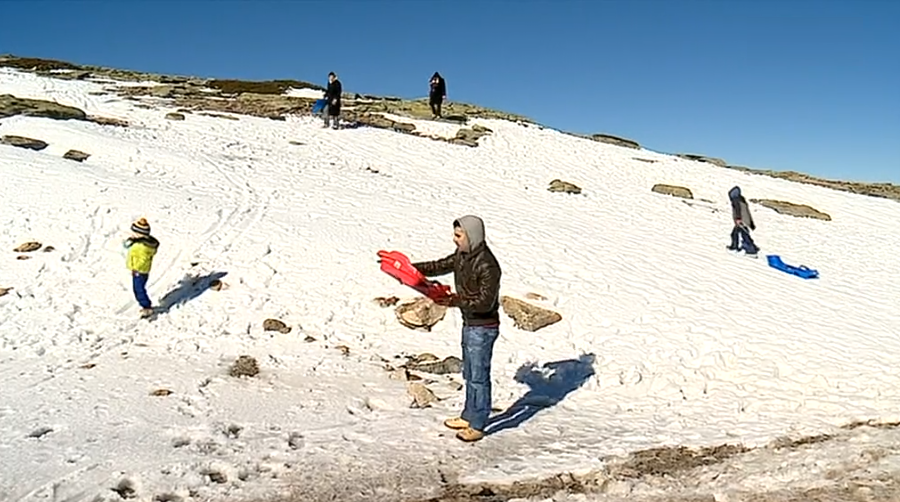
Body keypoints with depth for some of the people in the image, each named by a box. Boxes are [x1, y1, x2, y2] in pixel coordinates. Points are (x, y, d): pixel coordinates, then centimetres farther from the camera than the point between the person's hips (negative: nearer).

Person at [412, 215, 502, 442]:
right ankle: (469, 416, 35)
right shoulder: (462, 255, 2)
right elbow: (440, 266, 14)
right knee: (469, 374, 20)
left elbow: (485, 302, -26)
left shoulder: (487, 266, -26)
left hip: (483, 327, -9)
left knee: (479, 376, 2)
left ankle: (477, 425, 15)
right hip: (469, 324, 9)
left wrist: (454, 301, -32)